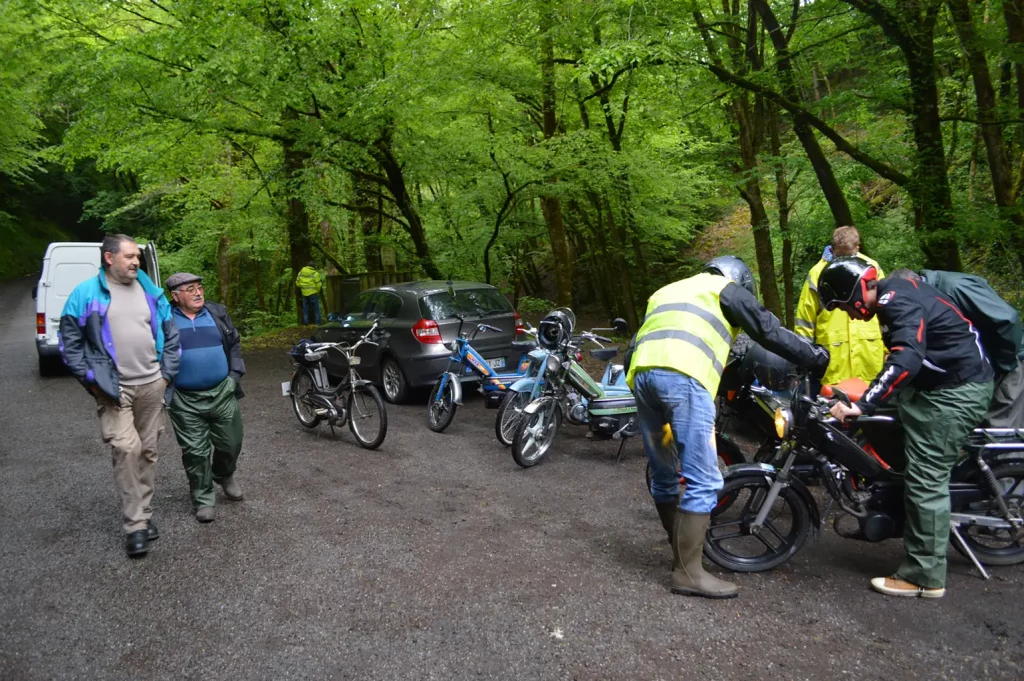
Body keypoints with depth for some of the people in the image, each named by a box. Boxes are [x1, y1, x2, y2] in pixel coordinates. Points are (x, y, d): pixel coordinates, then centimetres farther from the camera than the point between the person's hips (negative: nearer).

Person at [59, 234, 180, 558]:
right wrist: (91, 379, -7)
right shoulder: (86, 293, -3)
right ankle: (135, 525, -4)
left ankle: (143, 514, 24)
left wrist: (167, 373, 6)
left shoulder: (150, 291, 8)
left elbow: (170, 334, 13)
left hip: (152, 385, 4)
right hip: (113, 389, -4)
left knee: (148, 451, 10)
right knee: (127, 449, -13)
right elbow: (70, 342, -2)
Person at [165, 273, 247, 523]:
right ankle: (203, 498, 18)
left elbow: (234, 344, 12)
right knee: (195, 451, 3)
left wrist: (235, 374, 3)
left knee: (230, 443, 12)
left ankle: (225, 476, 41)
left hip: (222, 393, 3)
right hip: (185, 400, -2)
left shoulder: (217, 312, 5)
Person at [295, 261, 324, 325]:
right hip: (313, 293, -4)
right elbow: (318, 284, -9)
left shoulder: (301, 272, 4)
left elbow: (297, 283, 8)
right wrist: (317, 291, 8)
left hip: (304, 293, 4)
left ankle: (305, 322, 12)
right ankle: (317, 323, 3)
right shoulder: (315, 273, -10)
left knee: (305, 308, 12)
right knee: (316, 308, 4)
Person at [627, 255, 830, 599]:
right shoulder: (728, 288, 21)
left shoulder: (666, 291, 39)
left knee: (663, 477, 18)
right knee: (703, 481, -3)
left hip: (641, 374, 7)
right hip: (683, 377, -7)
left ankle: (681, 552, 30)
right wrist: (818, 357, 28)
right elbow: (769, 331, 16)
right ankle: (688, 572, 0)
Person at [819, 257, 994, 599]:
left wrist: (861, 405, -42)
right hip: (939, 385, 10)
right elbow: (901, 355, 21)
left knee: (925, 479, -8)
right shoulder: (894, 294, 8)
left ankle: (925, 577, 1)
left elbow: (906, 361, -39)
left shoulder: (900, 302, -23)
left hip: (956, 391, -10)